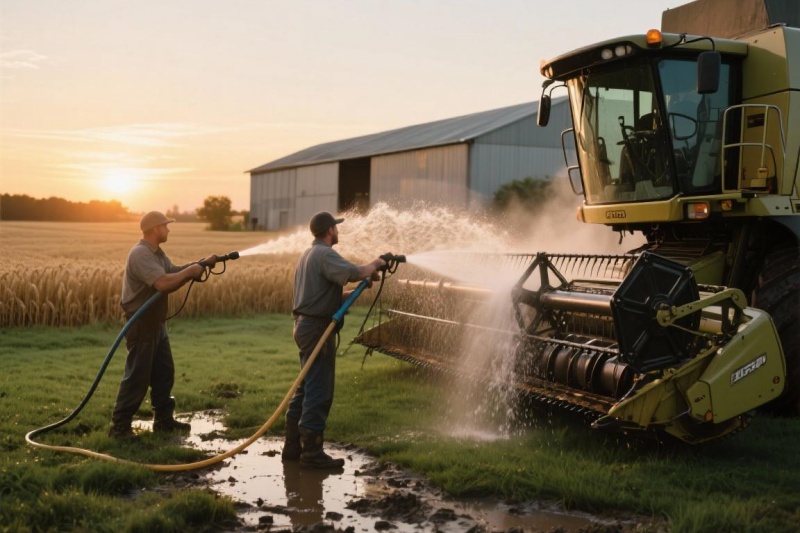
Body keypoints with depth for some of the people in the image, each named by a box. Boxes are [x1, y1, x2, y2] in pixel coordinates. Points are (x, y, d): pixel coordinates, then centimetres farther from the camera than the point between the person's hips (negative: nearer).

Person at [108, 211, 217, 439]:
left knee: (164, 373, 14)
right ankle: (119, 425, 3)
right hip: (141, 325, -10)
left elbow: (173, 272, 14)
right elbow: (163, 283, -33)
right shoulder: (140, 254, -22)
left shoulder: (157, 253, 12)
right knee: (137, 377, -5)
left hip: (156, 324, 10)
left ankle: (164, 420, 23)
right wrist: (190, 272, -21)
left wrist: (202, 263, 5)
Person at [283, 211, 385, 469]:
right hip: (318, 328, -11)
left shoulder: (309, 254, 18)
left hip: (305, 325, 11)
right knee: (319, 391, -7)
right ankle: (311, 451, -4)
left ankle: (293, 446, 20)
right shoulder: (325, 255, -14)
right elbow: (353, 272, -28)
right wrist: (373, 265, -8)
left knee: (306, 388, 15)